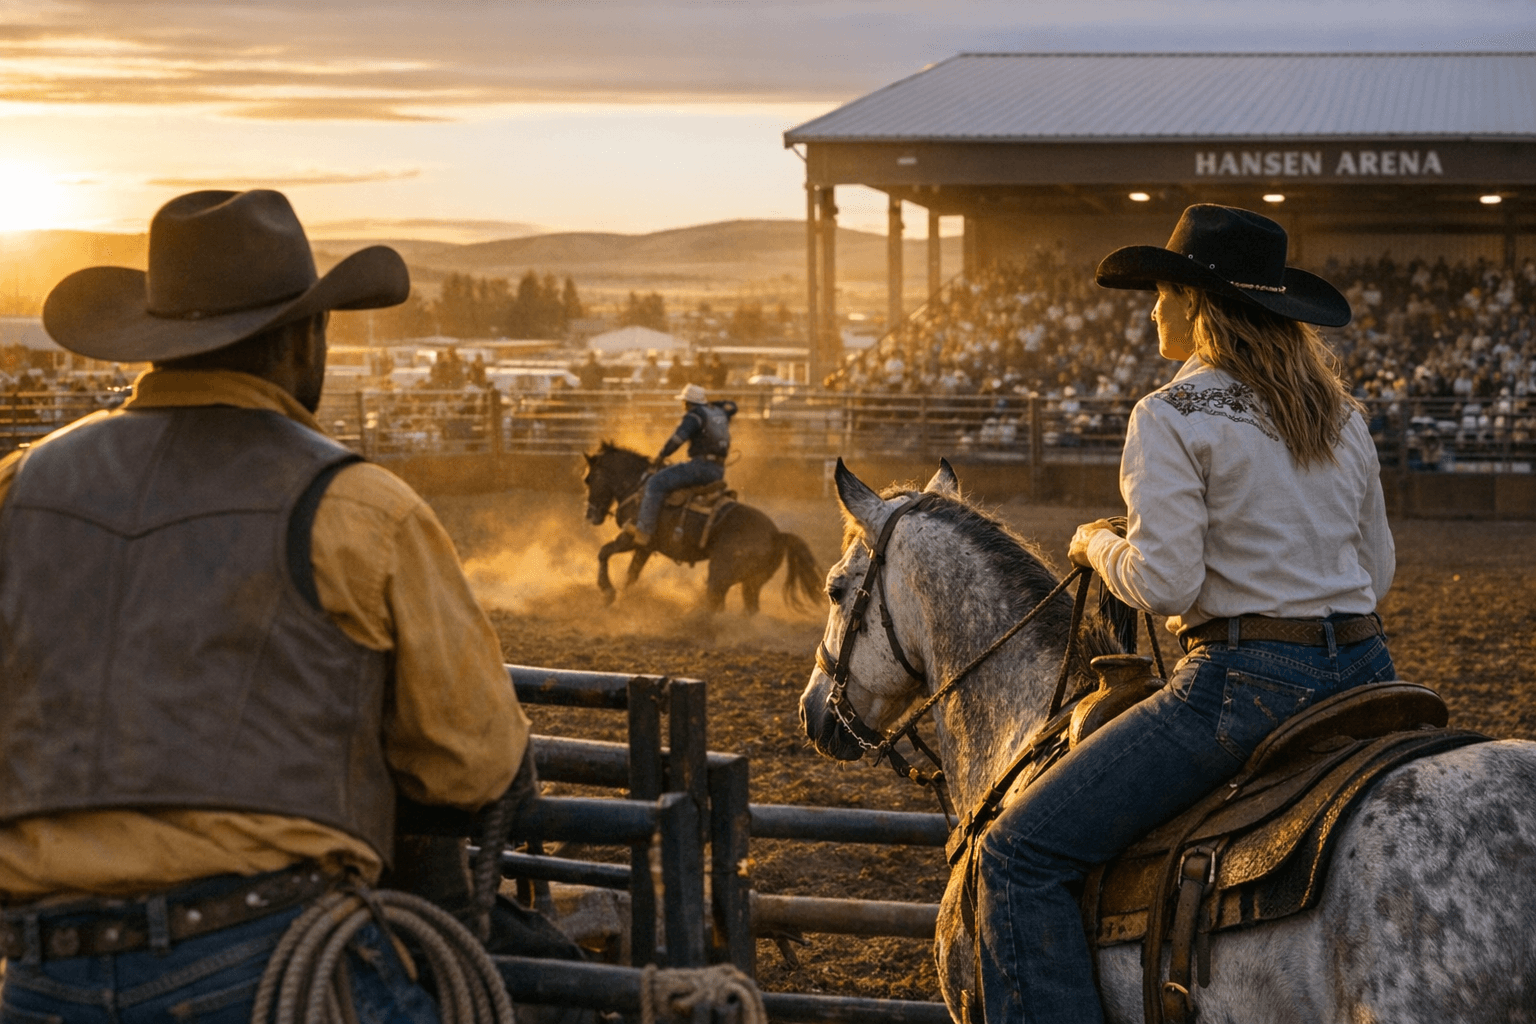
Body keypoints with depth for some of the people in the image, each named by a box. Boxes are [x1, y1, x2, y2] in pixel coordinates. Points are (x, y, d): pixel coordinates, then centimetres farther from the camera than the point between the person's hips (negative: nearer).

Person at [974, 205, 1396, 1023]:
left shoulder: (1174, 416, -8)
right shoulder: (1341, 415, 14)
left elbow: (1163, 585, -15)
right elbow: (1377, 571, 19)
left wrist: (1098, 544, 4)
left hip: (1249, 682, -8)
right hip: (1364, 676, 8)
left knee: (1021, 855, -4)